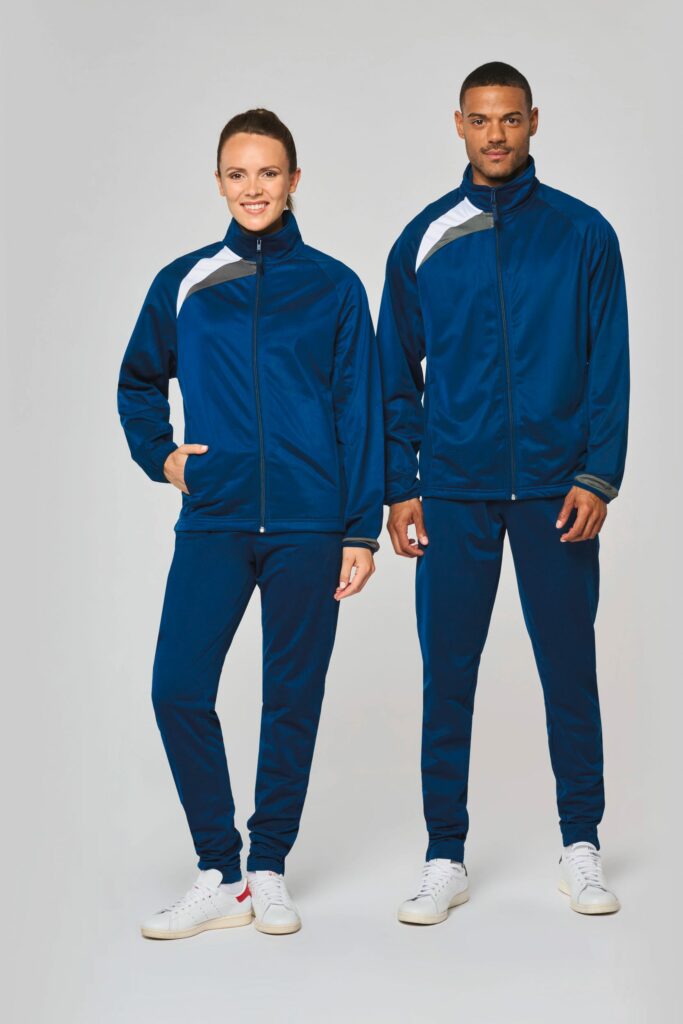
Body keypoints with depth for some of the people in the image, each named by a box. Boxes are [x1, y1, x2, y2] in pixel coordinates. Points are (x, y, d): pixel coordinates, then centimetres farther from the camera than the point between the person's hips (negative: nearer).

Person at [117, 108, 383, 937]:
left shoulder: (334, 286, 4)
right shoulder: (184, 283, 7)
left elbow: (359, 412, 3)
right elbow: (138, 382, 21)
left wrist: (361, 531, -2)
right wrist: (160, 454, 4)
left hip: (309, 526, -1)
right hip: (213, 524, 1)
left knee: (292, 698, 5)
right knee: (178, 689, -7)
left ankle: (269, 870, 19)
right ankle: (219, 876, 7)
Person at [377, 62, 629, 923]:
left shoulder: (582, 234, 3)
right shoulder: (425, 239, 5)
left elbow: (610, 367, 2)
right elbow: (397, 375, 8)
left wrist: (597, 476, -7)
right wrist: (399, 487, 1)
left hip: (555, 488, 0)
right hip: (453, 492, 1)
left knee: (569, 669, 6)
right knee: (447, 673, 4)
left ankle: (581, 849, 20)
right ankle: (445, 858, 14)